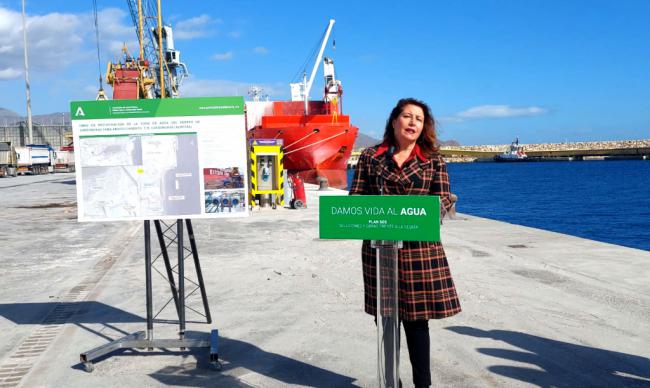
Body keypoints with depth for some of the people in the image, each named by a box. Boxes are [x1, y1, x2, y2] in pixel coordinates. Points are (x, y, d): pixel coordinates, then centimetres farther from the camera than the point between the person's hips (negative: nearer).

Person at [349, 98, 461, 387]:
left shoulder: (432, 160, 6)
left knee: (416, 317, 1)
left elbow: (442, 200, 0)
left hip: (419, 247, -1)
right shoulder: (371, 156, 7)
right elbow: (355, 195, 5)